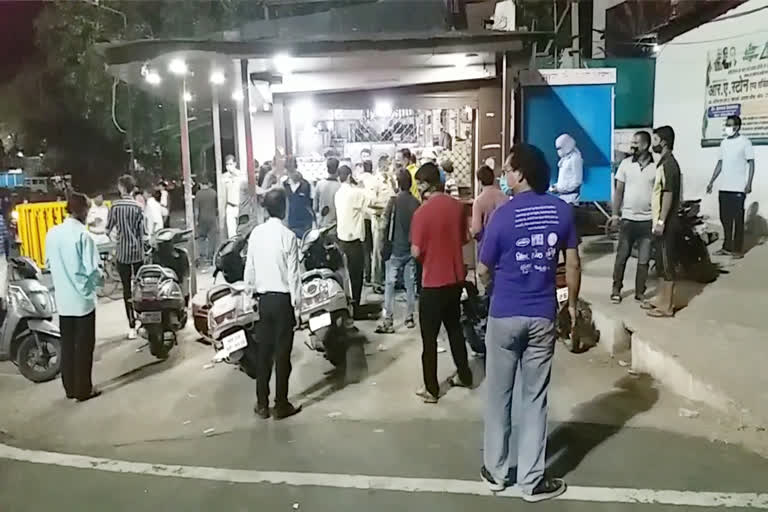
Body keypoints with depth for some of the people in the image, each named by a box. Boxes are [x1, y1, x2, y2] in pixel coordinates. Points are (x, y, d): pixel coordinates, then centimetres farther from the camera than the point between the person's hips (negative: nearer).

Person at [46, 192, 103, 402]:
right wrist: (99, 279, 2)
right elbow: (92, 270, -18)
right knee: (84, 345, 5)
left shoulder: (52, 233, 2)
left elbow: (49, 263, 11)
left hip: (62, 299, 6)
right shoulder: (83, 235, -17)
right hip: (82, 298, -6)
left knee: (67, 344, 14)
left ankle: (70, 388, 24)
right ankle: (83, 389, 12)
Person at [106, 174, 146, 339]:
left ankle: (132, 327, 1)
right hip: (138, 252, 1)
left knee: (127, 289, 2)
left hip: (122, 253, -1)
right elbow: (142, 231, 0)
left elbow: (109, 229, 1)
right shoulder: (138, 206, -2)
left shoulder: (115, 206, -6)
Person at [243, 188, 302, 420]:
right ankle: (281, 405, 11)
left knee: (264, 351, 12)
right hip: (283, 298, -5)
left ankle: (262, 404, 19)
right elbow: (293, 275, -13)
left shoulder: (256, 233, 0)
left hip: (264, 298, 5)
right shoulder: (288, 236, -14)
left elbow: (249, 269, 5)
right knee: (282, 353, 3)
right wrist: (297, 303, -6)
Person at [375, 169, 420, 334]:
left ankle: (388, 321, -4)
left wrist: (386, 242, 8)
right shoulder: (416, 203, -2)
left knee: (390, 284, 0)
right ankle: (409, 318, 17)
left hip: (395, 249, -3)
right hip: (411, 249, 3)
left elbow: (386, 224, -8)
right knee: (410, 284, 11)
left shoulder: (394, 201, -11)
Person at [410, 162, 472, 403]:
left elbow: (416, 252, -17)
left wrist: (427, 249, 4)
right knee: (454, 328, 23)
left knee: (429, 337, 5)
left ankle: (431, 389, 13)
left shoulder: (422, 212, -18)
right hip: (456, 278, 6)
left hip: (433, 282, -6)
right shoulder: (457, 206, 0)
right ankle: (464, 375, 35)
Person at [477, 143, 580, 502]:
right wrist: (572, 304, 16)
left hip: (504, 315, -2)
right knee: (535, 398, 10)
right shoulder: (562, 210, -1)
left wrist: (486, 274, 19)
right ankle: (531, 480, 17)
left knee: (499, 396, 12)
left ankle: (495, 471, 25)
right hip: (543, 316, 3)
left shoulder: (503, 215, -12)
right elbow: (573, 264, 3)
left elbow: (483, 271, -4)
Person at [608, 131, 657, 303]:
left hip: (648, 220, -1)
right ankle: (616, 289, 21)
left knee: (643, 260, 7)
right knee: (621, 256, 8)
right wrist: (615, 214, -1)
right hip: (628, 219, 1)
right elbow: (619, 190, 4)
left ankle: (640, 293, 18)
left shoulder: (656, 166, -4)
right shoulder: (626, 163, 0)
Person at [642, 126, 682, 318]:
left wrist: (661, 221, -22)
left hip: (665, 223, -10)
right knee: (662, 262, 15)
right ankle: (660, 300, 25)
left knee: (667, 263, -4)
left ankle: (666, 306, 3)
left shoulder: (668, 164, -16)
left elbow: (669, 194, -21)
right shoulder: (664, 162, 15)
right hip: (661, 221, 10)